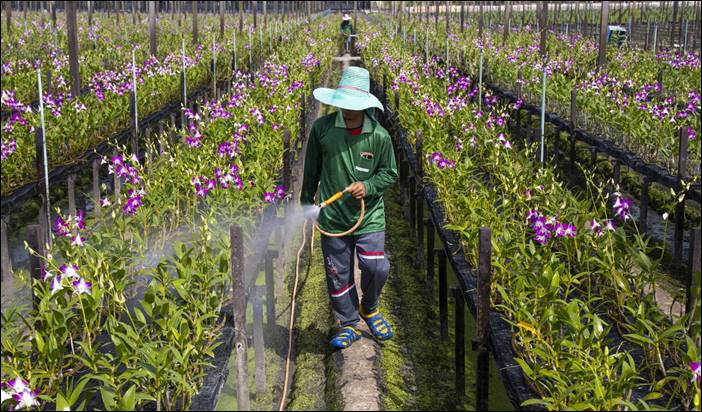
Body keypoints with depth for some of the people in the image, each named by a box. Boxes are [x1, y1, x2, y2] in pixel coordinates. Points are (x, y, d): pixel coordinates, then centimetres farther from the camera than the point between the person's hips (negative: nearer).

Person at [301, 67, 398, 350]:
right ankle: (349, 325, 28)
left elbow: (390, 174, 4)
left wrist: (368, 186, -15)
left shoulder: (379, 136, -9)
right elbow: (311, 169, 7)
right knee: (338, 274, 9)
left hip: (369, 217, -1)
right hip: (332, 217, 1)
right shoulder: (322, 128, -7)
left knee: (376, 268, -5)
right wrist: (306, 201, 16)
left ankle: (369, 309, 28)